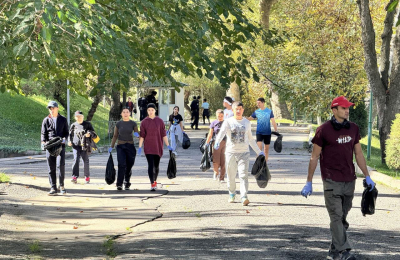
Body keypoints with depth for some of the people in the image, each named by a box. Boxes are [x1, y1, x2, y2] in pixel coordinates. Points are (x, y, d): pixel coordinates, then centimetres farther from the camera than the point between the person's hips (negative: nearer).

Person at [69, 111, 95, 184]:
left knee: (85, 160, 4)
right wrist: (70, 141, 2)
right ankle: (75, 177, -18)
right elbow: (70, 134, 20)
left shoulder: (87, 124, 6)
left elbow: (93, 132, 4)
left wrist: (89, 133, -20)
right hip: (76, 145, 1)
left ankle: (87, 176, 18)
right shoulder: (73, 125, 11)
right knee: (76, 160, -12)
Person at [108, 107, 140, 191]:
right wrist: (111, 147, 3)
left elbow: (137, 134, 2)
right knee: (121, 165, -18)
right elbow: (115, 136, 10)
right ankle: (119, 184, -19)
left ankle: (127, 183, 24)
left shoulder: (133, 124, 4)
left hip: (130, 146, 1)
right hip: (120, 146, -1)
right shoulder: (118, 124, 5)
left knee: (129, 166, 4)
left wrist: (137, 134, -23)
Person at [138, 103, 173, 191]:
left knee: (156, 165, 12)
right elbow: (142, 135, 2)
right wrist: (140, 147, -5)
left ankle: (155, 181, 34)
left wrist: (168, 145, -1)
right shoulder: (144, 122, 2)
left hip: (158, 146, 2)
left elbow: (163, 134, 4)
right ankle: (152, 184, -16)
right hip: (148, 147, -2)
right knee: (151, 165, -12)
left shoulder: (160, 121, 4)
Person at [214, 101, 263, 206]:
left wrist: (259, 152, 23)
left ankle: (244, 197, -22)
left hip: (244, 153, 1)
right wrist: (217, 142, -39)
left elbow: (251, 139, 22)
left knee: (243, 175, -14)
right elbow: (222, 132, -18)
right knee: (231, 176, 8)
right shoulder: (228, 122, 1)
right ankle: (232, 193, 31)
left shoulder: (247, 123, 10)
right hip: (231, 152, 0)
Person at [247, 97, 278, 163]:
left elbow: (273, 122, 0)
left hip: (267, 133, 0)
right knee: (259, 146, -14)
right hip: (259, 132, 0)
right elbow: (250, 118, 5)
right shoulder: (256, 112, 3)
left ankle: (265, 162, 19)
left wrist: (276, 131, -4)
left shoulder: (269, 111, -1)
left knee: (266, 148, 8)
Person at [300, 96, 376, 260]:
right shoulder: (324, 130, -6)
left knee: (342, 218, 10)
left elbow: (359, 154, 17)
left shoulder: (353, 129, 9)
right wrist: (308, 183, -2)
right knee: (336, 217, -8)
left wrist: (367, 177, 15)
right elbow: (314, 157, -2)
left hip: (349, 181, 5)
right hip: (332, 182, -5)